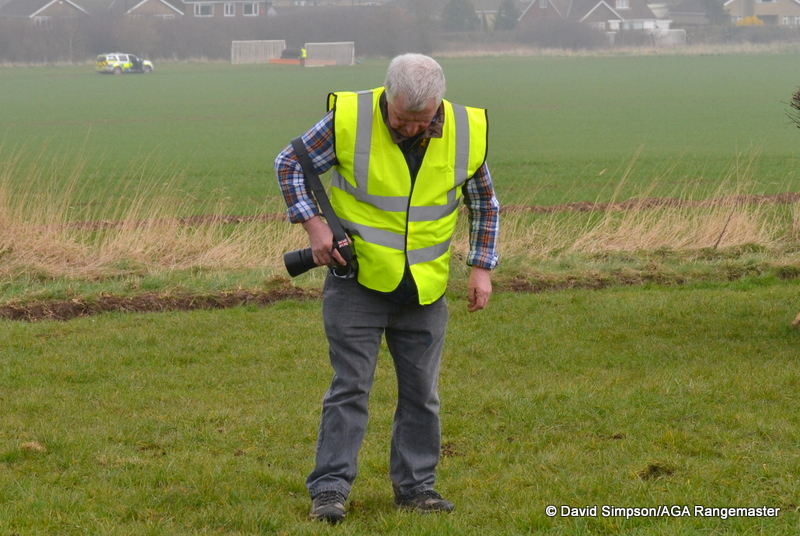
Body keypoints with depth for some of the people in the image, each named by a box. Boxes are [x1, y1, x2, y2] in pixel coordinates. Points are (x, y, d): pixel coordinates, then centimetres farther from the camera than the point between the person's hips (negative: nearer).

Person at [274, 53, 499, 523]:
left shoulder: (467, 132, -7)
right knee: (350, 387, -4)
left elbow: (484, 202, 10)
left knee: (421, 392, 9)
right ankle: (330, 488, 0)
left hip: (425, 291, 3)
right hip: (358, 281, -3)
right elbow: (290, 164, -1)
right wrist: (313, 223, -13)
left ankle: (416, 485, 20)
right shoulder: (349, 119, -16)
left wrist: (483, 266, 3)